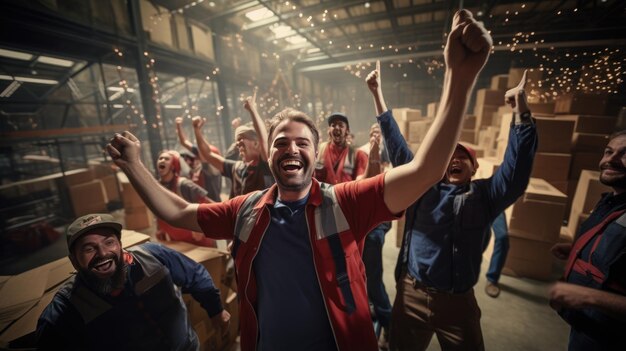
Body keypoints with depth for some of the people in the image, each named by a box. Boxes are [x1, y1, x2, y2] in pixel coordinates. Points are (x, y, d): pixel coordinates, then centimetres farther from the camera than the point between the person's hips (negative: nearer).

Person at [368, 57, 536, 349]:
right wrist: (378, 95, -3)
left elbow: (516, 171, -16)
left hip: (458, 302, 0)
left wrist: (521, 112, -23)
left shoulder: (484, 195, 0)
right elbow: (397, 148, -3)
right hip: (411, 296, 1)